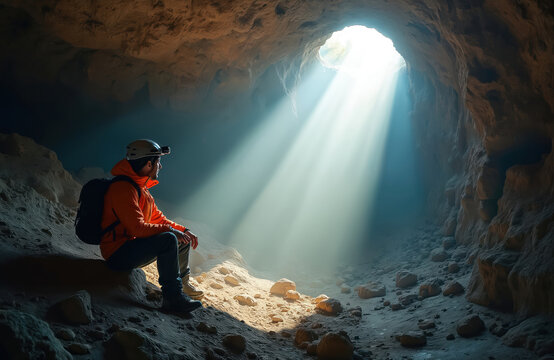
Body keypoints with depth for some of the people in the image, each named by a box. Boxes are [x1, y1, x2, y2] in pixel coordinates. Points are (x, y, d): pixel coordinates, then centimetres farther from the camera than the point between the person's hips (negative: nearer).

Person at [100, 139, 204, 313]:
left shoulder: (142, 189, 13)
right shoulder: (123, 188, -20)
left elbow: (158, 219, 19)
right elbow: (137, 228, -28)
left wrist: (183, 230, 6)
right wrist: (170, 230, -20)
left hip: (133, 249, 10)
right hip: (118, 254, -10)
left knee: (182, 239, 15)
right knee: (168, 239, -30)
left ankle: (182, 283, 31)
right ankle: (173, 297, -27)